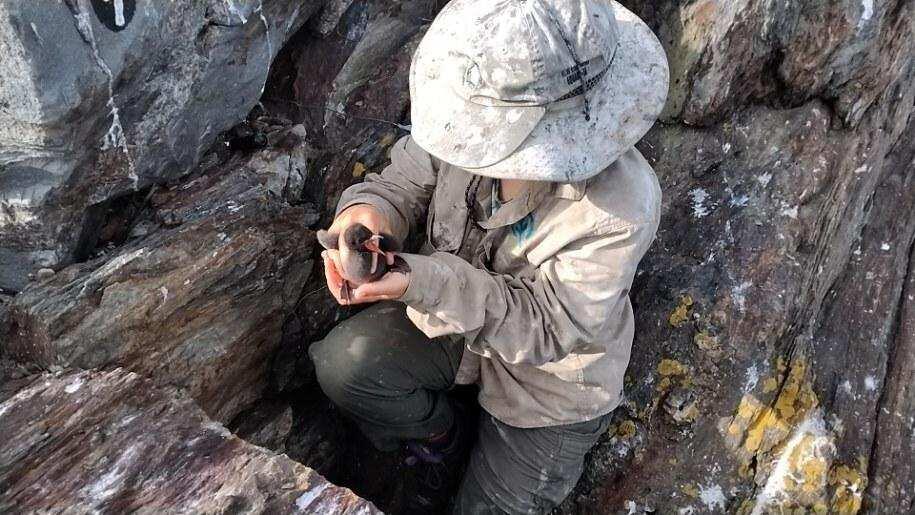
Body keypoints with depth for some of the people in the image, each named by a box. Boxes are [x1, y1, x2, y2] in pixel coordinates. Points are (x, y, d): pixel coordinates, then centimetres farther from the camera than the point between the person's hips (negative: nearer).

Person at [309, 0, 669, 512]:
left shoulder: (620, 206, -36)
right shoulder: (479, 116, -23)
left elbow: (547, 328, -29)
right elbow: (407, 181, -7)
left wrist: (423, 282, -43)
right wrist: (367, 211, -33)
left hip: (550, 375, -3)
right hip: (450, 315, 3)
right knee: (342, 363, -21)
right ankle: (441, 429, 12)